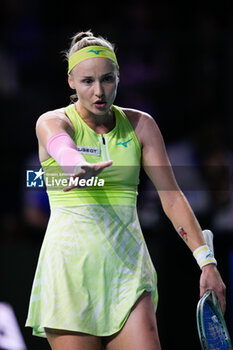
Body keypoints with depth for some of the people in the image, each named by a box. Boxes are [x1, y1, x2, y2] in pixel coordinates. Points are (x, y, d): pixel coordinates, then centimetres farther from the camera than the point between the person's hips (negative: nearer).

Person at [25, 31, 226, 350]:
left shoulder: (141, 125, 8)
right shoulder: (52, 122, -1)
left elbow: (172, 196, 4)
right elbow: (63, 149, -26)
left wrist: (207, 261, -7)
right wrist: (81, 168, -51)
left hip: (127, 262, 2)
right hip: (70, 262, -2)